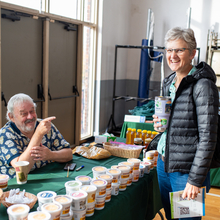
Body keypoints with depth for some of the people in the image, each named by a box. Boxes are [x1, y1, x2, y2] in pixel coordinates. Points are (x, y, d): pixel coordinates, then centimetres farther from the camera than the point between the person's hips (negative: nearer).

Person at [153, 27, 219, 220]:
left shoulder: (203, 85, -17)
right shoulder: (169, 82, 8)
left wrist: (195, 180, -18)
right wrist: (159, 123, -1)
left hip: (186, 169, -7)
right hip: (164, 162, 7)